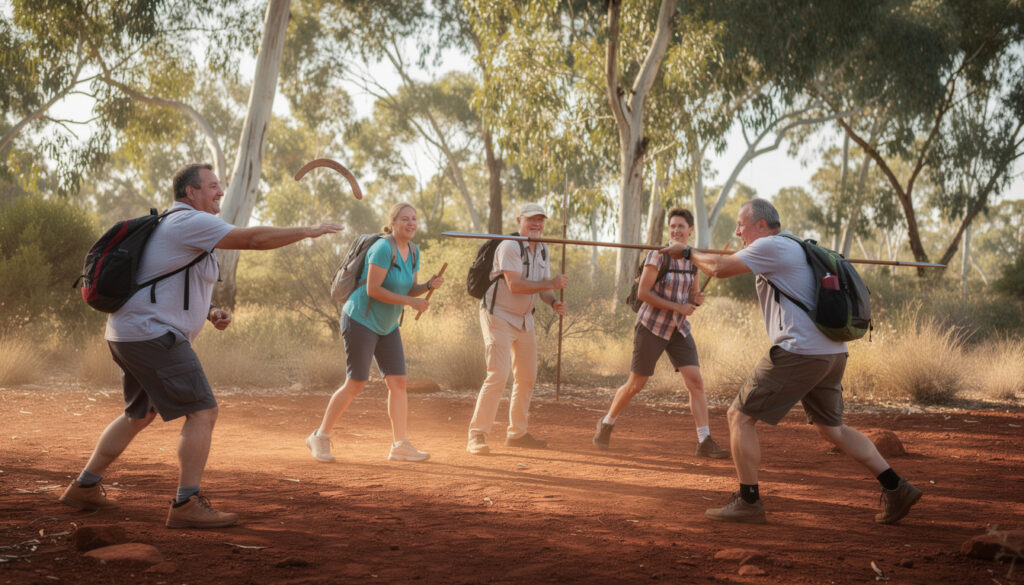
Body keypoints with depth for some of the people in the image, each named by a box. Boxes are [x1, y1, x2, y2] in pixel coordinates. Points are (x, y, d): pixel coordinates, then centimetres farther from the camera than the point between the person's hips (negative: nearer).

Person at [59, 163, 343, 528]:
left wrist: (209, 314, 11)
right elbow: (253, 239, -19)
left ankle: (84, 488, 30)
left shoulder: (169, 226, 21)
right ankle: (187, 505, -12)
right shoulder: (190, 222, -11)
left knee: (139, 415, 24)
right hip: (153, 334, -11)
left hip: (127, 334, 11)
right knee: (203, 412, -10)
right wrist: (309, 231, -11)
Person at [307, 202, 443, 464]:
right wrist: (411, 302, -23)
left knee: (398, 382, 0)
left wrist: (429, 285, -8)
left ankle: (400, 445, 4)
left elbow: (409, 289, 11)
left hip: (387, 325, 8)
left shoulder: (413, 251, 6)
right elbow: (373, 290, -25)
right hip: (361, 320, -8)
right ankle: (320, 437, 9)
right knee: (356, 384, -6)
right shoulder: (383, 248, -20)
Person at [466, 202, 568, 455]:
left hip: (524, 318, 9)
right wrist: (552, 284, -26)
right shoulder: (510, 247, -18)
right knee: (498, 375, -18)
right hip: (498, 317, -9)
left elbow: (543, 285, 9)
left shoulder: (542, 250, 9)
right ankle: (476, 435, -14)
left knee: (527, 377, 12)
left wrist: (554, 302, -12)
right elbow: (514, 285, -27)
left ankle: (516, 433, 25)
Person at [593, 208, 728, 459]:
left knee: (696, 382, -8)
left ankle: (704, 442, -5)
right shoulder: (658, 254, -14)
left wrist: (697, 299, -10)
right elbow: (643, 293, -18)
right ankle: (606, 424, 28)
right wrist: (678, 307, -21)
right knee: (635, 385, 4)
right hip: (652, 327, -5)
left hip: (679, 328, 5)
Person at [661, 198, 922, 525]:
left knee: (740, 416, -1)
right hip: (833, 353, 10)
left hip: (799, 351, -10)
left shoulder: (770, 246, -6)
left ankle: (748, 502, 0)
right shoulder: (795, 247, 22)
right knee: (831, 428, 21)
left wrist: (688, 252, 7)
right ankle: (896, 489, 17)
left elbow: (720, 268, -8)